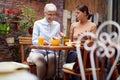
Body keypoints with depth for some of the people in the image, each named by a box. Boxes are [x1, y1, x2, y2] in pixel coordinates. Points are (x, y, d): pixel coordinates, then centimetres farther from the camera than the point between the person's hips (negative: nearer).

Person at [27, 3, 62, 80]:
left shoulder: (57, 25, 11)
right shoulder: (38, 23, 1)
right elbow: (34, 41, -3)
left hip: (51, 52, 2)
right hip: (37, 51, -1)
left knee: (51, 59, -34)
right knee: (40, 58, -36)